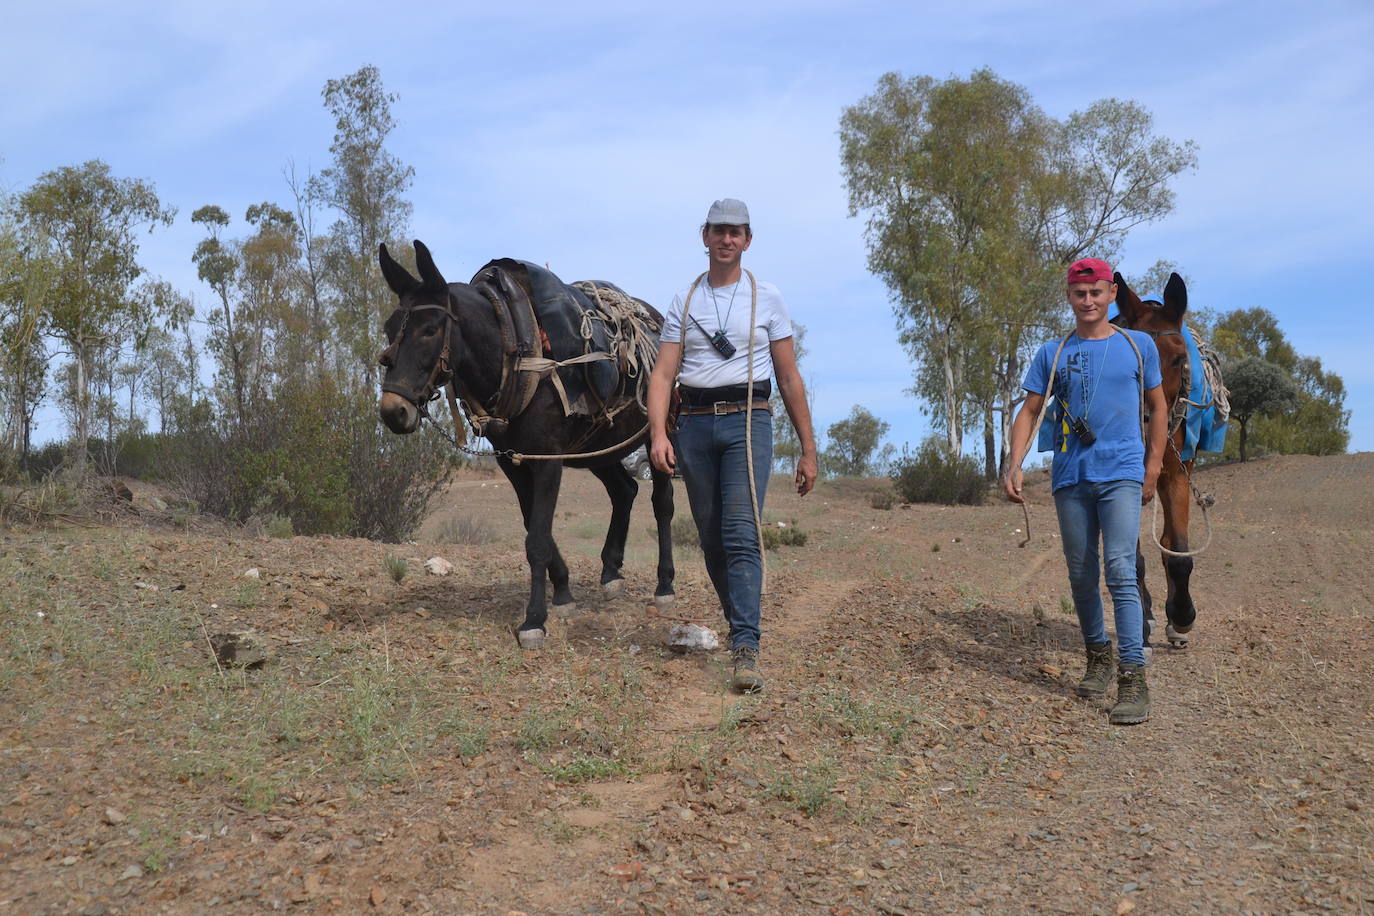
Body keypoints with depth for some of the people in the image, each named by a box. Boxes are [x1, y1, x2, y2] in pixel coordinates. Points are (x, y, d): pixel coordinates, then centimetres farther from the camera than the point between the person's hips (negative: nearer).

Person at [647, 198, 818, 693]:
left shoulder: (767, 299, 7)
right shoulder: (684, 302, 10)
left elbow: (789, 378, 7)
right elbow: (663, 374, 2)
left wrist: (808, 449, 5)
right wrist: (658, 434, -14)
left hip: (748, 421, -3)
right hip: (694, 425, 3)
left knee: (741, 534, -15)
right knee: (711, 538, 9)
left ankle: (746, 650, -19)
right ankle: (740, 623, 29)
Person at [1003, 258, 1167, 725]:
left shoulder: (1138, 345, 8)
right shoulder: (1053, 353, 9)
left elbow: (1158, 409, 14)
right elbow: (1030, 411, 7)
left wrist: (1153, 468, 6)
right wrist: (1014, 466, -7)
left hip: (1121, 474, -3)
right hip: (1070, 479, 3)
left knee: (1120, 572, -15)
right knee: (1081, 576, 10)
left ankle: (1133, 680, -16)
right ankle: (1098, 656, 28)